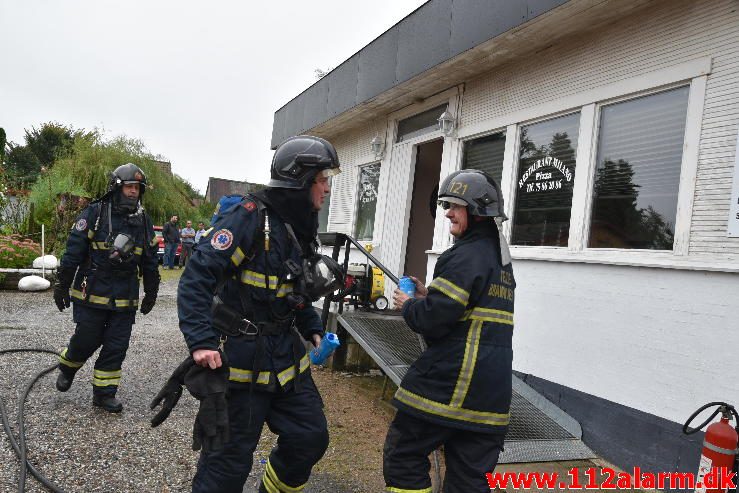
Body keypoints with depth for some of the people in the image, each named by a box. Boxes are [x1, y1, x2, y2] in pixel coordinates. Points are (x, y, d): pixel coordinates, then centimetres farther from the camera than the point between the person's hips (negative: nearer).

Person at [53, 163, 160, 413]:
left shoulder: (143, 221, 6)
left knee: (117, 347, 5)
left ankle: (104, 393, 19)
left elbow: (150, 261, 12)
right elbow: (73, 251, -6)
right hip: (92, 294, -3)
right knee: (86, 341, 6)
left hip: (125, 298, 4)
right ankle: (67, 368, 38)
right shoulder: (95, 213, -6)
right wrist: (61, 286, -5)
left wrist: (151, 293, 15)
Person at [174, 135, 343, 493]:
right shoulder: (250, 217, -18)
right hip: (242, 361, -8)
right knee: (229, 460, 4)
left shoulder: (300, 229, 8)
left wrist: (312, 328, 11)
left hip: (287, 356, 8)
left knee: (310, 439, 14)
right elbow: (196, 278, -23)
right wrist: (201, 341, -29)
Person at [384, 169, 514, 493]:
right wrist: (428, 294, 15)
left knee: (402, 455, 6)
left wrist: (408, 305, 1)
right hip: (492, 386, 9)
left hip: (452, 379, -9)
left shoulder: (465, 257, -14)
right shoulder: (500, 260, 15)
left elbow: (432, 320, -19)